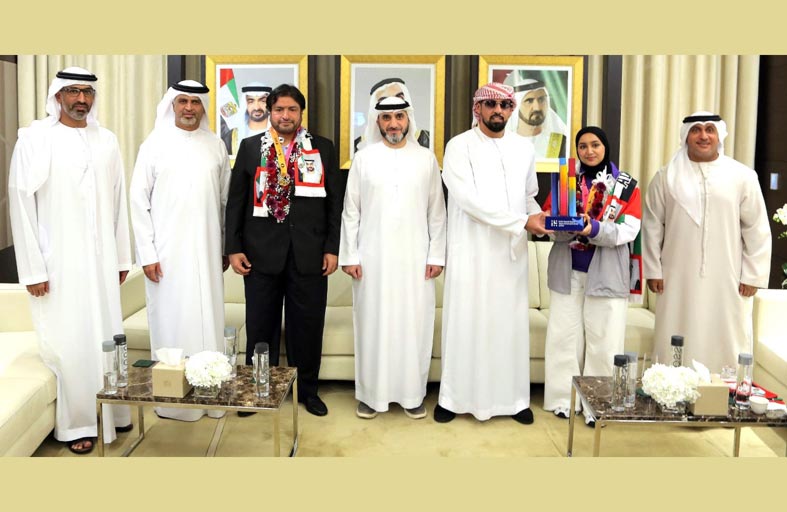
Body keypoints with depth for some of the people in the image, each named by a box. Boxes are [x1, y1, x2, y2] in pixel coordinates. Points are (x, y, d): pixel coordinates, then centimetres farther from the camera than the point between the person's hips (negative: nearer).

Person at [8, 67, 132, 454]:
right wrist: (32, 269, -10)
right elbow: (21, 204, -7)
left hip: (101, 260, 4)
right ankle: (76, 423, 16)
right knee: (68, 343, 2)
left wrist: (121, 257, 9)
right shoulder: (35, 139, -6)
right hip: (58, 263, -4)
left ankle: (113, 411, 26)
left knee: (108, 337, 11)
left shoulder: (106, 140, 7)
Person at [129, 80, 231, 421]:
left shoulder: (216, 146, 7)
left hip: (207, 251, 2)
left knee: (208, 320, 5)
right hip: (167, 252, -2)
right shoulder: (155, 144, 0)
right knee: (171, 322, 2)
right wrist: (147, 253, -6)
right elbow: (139, 200, -1)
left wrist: (225, 248, 10)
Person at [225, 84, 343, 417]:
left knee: (307, 324, 7)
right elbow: (236, 201, 6)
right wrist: (234, 247, -1)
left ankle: (307, 389, 23)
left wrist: (332, 248, -1)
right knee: (260, 326, 8)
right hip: (261, 252, 0)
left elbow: (334, 202, 5)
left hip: (309, 252, 0)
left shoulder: (323, 149, 6)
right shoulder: (250, 147, 7)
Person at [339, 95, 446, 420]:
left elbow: (437, 212, 6)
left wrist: (436, 255, 0)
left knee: (414, 325, 4)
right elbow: (351, 211, 3)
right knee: (372, 325, 5)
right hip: (372, 258, 0)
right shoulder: (363, 158, 3)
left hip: (415, 258, 1)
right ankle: (371, 394, 18)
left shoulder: (427, 159, 5)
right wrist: (349, 255, -2)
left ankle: (412, 394, 17)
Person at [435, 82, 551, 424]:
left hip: (511, 253, 4)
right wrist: (522, 222, -19)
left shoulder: (524, 148, 10)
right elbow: (469, 200, -16)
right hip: (472, 253, -4)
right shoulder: (460, 147, -6)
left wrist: (539, 216, -3)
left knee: (511, 324, 9)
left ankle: (513, 397, 20)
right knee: (466, 324, 3)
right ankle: (454, 396, 16)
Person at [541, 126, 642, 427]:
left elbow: (629, 231, -9)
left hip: (607, 274, -1)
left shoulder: (627, 185, 2)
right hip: (567, 272, 2)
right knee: (564, 335, 5)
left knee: (603, 340, 1)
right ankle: (563, 398, 16)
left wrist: (594, 229, -26)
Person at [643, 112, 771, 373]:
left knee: (726, 345, 4)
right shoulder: (666, 177, 4)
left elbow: (757, 230, 4)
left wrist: (752, 275, 2)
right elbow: (652, 226, 7)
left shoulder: (743, 177, 2)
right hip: (678, 282, 1)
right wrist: (653, 271, 4)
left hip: (727, 283, 0)